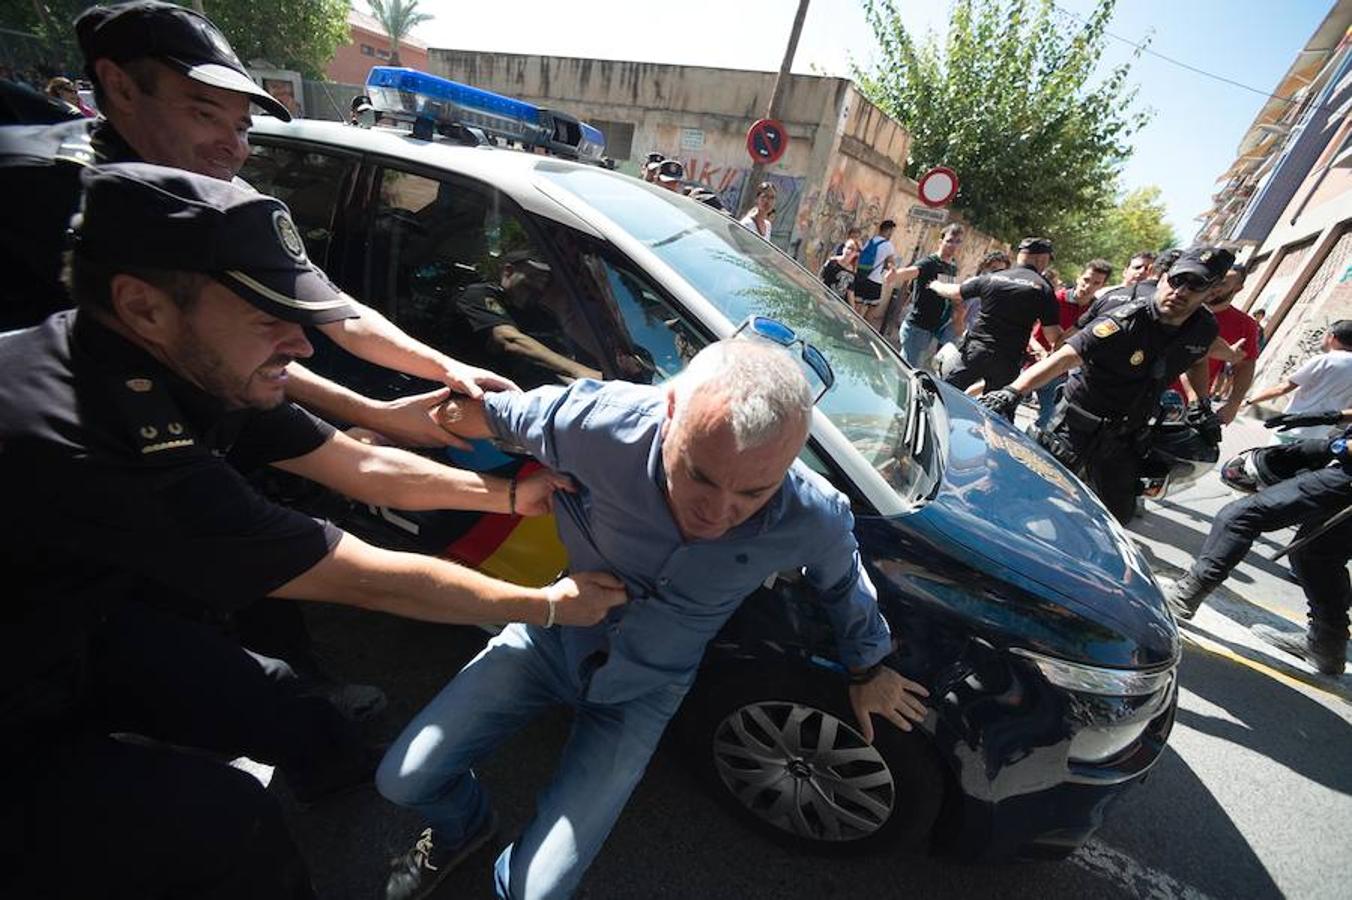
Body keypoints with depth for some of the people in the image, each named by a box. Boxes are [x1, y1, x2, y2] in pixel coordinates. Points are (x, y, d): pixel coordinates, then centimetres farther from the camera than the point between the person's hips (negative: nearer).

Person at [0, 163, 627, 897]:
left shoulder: (202, 371, -17)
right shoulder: (97, 450, -41)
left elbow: (363, 466, -9)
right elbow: (370, 581, -35)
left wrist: (511, 496, -10)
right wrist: (550, 606, -24)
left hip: (81, 622, 7)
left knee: (303, 718, 7)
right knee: (226, 821, -17)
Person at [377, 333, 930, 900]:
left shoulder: (816, 521, -28)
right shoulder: (600, 419, -34)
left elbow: (845, 586, -3)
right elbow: (498, 414, -11)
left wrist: (869, 671, 15)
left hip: (642, 696, 0)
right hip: (548, 637, 1)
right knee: (403, 779, 4)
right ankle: (463, 827, 41)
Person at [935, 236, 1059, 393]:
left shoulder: (991, 278, 2)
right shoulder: (1043, 288, -4)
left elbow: (954, 293, 16)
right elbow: (1052, 334, -8)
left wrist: (936, 285, 35)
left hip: (976, 349, 1)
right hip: (1007, 361, -1)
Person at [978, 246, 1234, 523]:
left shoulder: (1204, 327, -3)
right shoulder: (1125, 322, -22)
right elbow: (1063, 358, -34)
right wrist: (1013, 391, -48)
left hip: (1126, 437, 6)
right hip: (1078, 425, -6)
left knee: (1117, 516, 14)